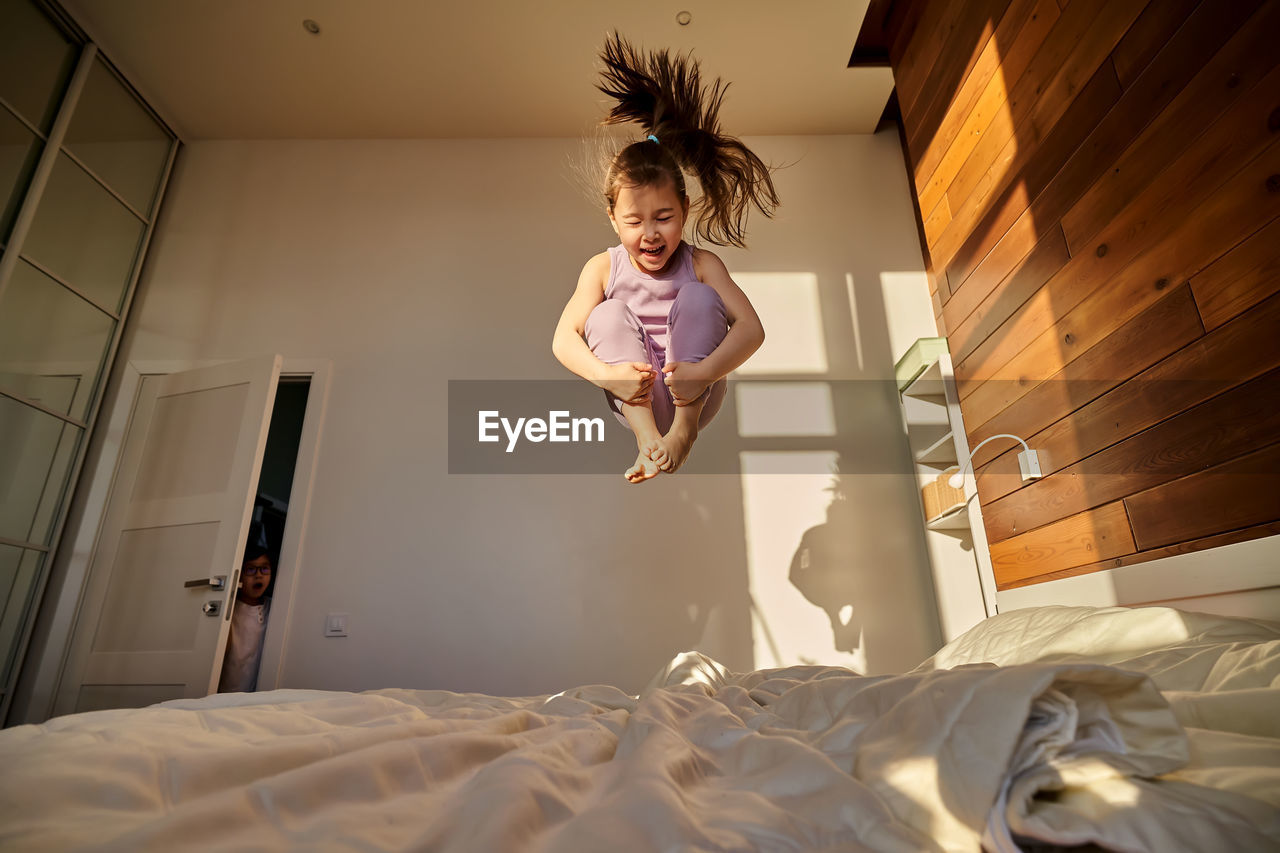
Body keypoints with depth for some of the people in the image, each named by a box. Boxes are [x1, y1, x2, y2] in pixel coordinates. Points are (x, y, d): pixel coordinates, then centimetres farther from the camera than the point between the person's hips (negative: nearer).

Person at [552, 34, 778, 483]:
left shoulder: (701, 264, -5)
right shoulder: (603, 268, -2)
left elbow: (751, 328, -16)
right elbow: (563, 338, -12)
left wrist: (704, 372, -34)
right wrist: (605, 374, -32)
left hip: (695, 394, -1)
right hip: (634, 398, 1)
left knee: (697, 297, -19)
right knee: (609, 314, -20)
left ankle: (684, 427, -25)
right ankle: (647, 437, -35)